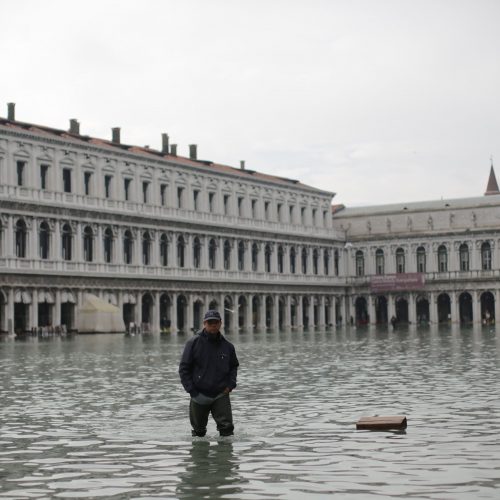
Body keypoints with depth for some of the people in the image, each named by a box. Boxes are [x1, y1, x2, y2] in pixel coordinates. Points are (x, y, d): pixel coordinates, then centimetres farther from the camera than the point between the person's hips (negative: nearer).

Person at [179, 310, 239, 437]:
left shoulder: (227, 345, 3)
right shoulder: (194, 343, -6)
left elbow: (234, 366, 19)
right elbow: (184, 368, -3)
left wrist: (231, 384, 3)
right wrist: (191, 390, -9)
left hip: (221, 394, 1)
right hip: (199, 395, -1)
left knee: (227, 426, -11)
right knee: (199, 431, 12)